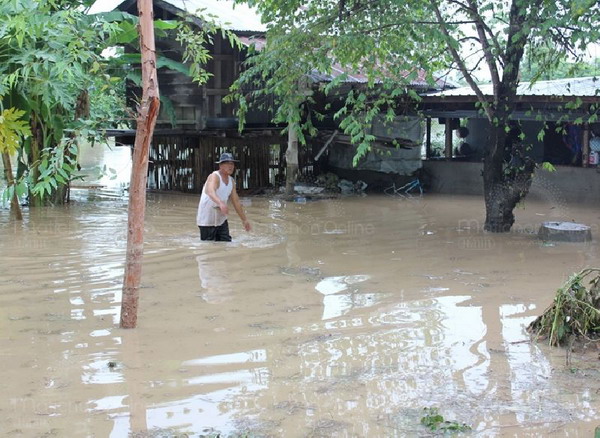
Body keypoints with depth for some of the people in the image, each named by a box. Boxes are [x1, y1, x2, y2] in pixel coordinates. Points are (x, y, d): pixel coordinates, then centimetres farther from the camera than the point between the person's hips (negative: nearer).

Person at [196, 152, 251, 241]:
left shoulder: (231, 181, 7)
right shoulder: (214, 177, -18)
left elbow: (236, 202, 16)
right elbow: (211, 192, -40)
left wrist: (244, 220, 16)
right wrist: (221, 203, -59)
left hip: (221, 220, 8)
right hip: (207, 220, -7)